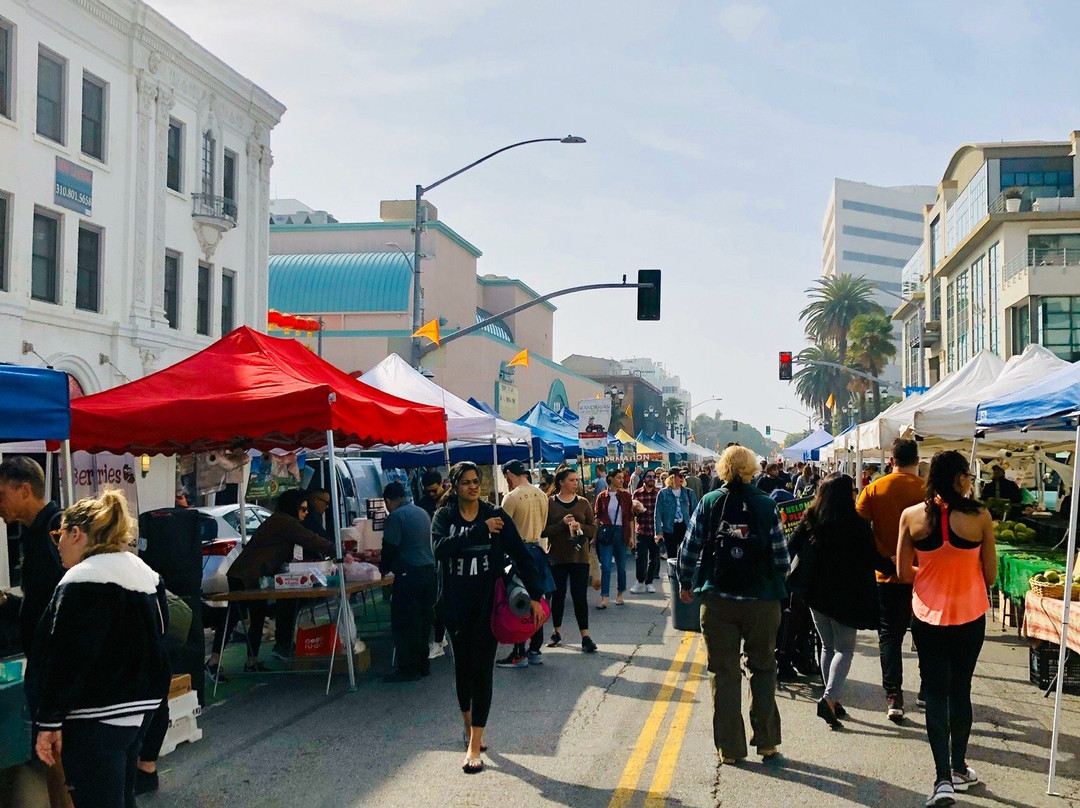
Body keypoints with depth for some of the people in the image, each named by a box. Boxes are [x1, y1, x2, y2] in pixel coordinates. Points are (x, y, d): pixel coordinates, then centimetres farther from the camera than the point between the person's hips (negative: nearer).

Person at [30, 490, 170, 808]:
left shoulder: (81, 583, -16)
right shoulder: (145, 575, 12)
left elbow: (65, 662, -19)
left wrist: (49, 722, -14)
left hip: (98, 716, -9)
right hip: (142, 704, 9)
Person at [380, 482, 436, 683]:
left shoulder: (396, 516, -10)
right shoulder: (422, 512, 14)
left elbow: (390, 547, -13)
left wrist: (383, 568, 7)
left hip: (409, 575, -8)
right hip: (428, 570, 8)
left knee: (403, 624, -1)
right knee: (423, 621, 14)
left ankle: (408, 669, 0)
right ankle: (423, 664, 20)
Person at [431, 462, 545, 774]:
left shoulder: (496, 516, -2)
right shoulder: (444, 517, -1)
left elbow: (521, 555, -5)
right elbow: (440, 547, -22)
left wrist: (535, 596, -13)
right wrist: (481, 531, -24)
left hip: (488, 604, -1)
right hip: (456, 605, 1)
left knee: (482, 669, -4)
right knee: (463, 666, 14)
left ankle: (475, 745, -1)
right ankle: (469, 725, 37)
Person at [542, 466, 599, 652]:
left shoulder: (583, 503, 4)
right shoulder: (549, 503, -2)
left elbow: (593, 529, 4)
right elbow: (543, 531, -7)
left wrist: (580, 527, -15)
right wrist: (563, 524, -20)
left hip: (580, 556, 1)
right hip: (557, 557, 0)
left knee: (580, 596, 0)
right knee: (558, 595, 10)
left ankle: (585, 636, 3)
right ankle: (556, 633, 25)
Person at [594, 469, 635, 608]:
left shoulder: (625, 495, 4)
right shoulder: (602, 497, 2)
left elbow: (630, 517, 4)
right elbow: (597, 517, 5)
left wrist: (632, 536, -1)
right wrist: (594, 535, 0)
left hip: (621, 533, 1)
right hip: (606, 533, -1)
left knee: (621, 566, 8)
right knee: (605, 566, -5)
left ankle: (619, 595, 22)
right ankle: (604, 598, -5)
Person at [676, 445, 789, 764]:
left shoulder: (708, 503, -3)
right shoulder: (767, 506, -5)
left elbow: (688, 551, -3)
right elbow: (781, 558, -4)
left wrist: (685, 584, 14)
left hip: (717, 601, 0)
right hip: (761, 602, 0)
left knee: (724, 673, 10)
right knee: (763, 670, 16)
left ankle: (729, 748, 15)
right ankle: (767, 742, 19)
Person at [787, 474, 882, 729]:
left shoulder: (809, 520, -2)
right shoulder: (857, 524, -13)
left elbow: (792, 549, 2)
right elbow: (871, 560, -9)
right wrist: (891, 563, 10)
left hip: (815, 592, 4)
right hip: (846, 594, -4)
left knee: (828, 646, 18)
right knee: (845, 649, 4)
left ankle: (833, 700, 19)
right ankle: (829, 697, -14)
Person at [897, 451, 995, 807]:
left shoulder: (912, 516, -8)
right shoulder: (980, 517, -12)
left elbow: (903, 572, -3)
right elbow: (990, 575, -3)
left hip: (928, 616, 0)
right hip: (970, 616, 0)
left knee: (935, 692, 7)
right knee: (961, 690, 15)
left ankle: (943, 779, 0)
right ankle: (959, 770, 29)